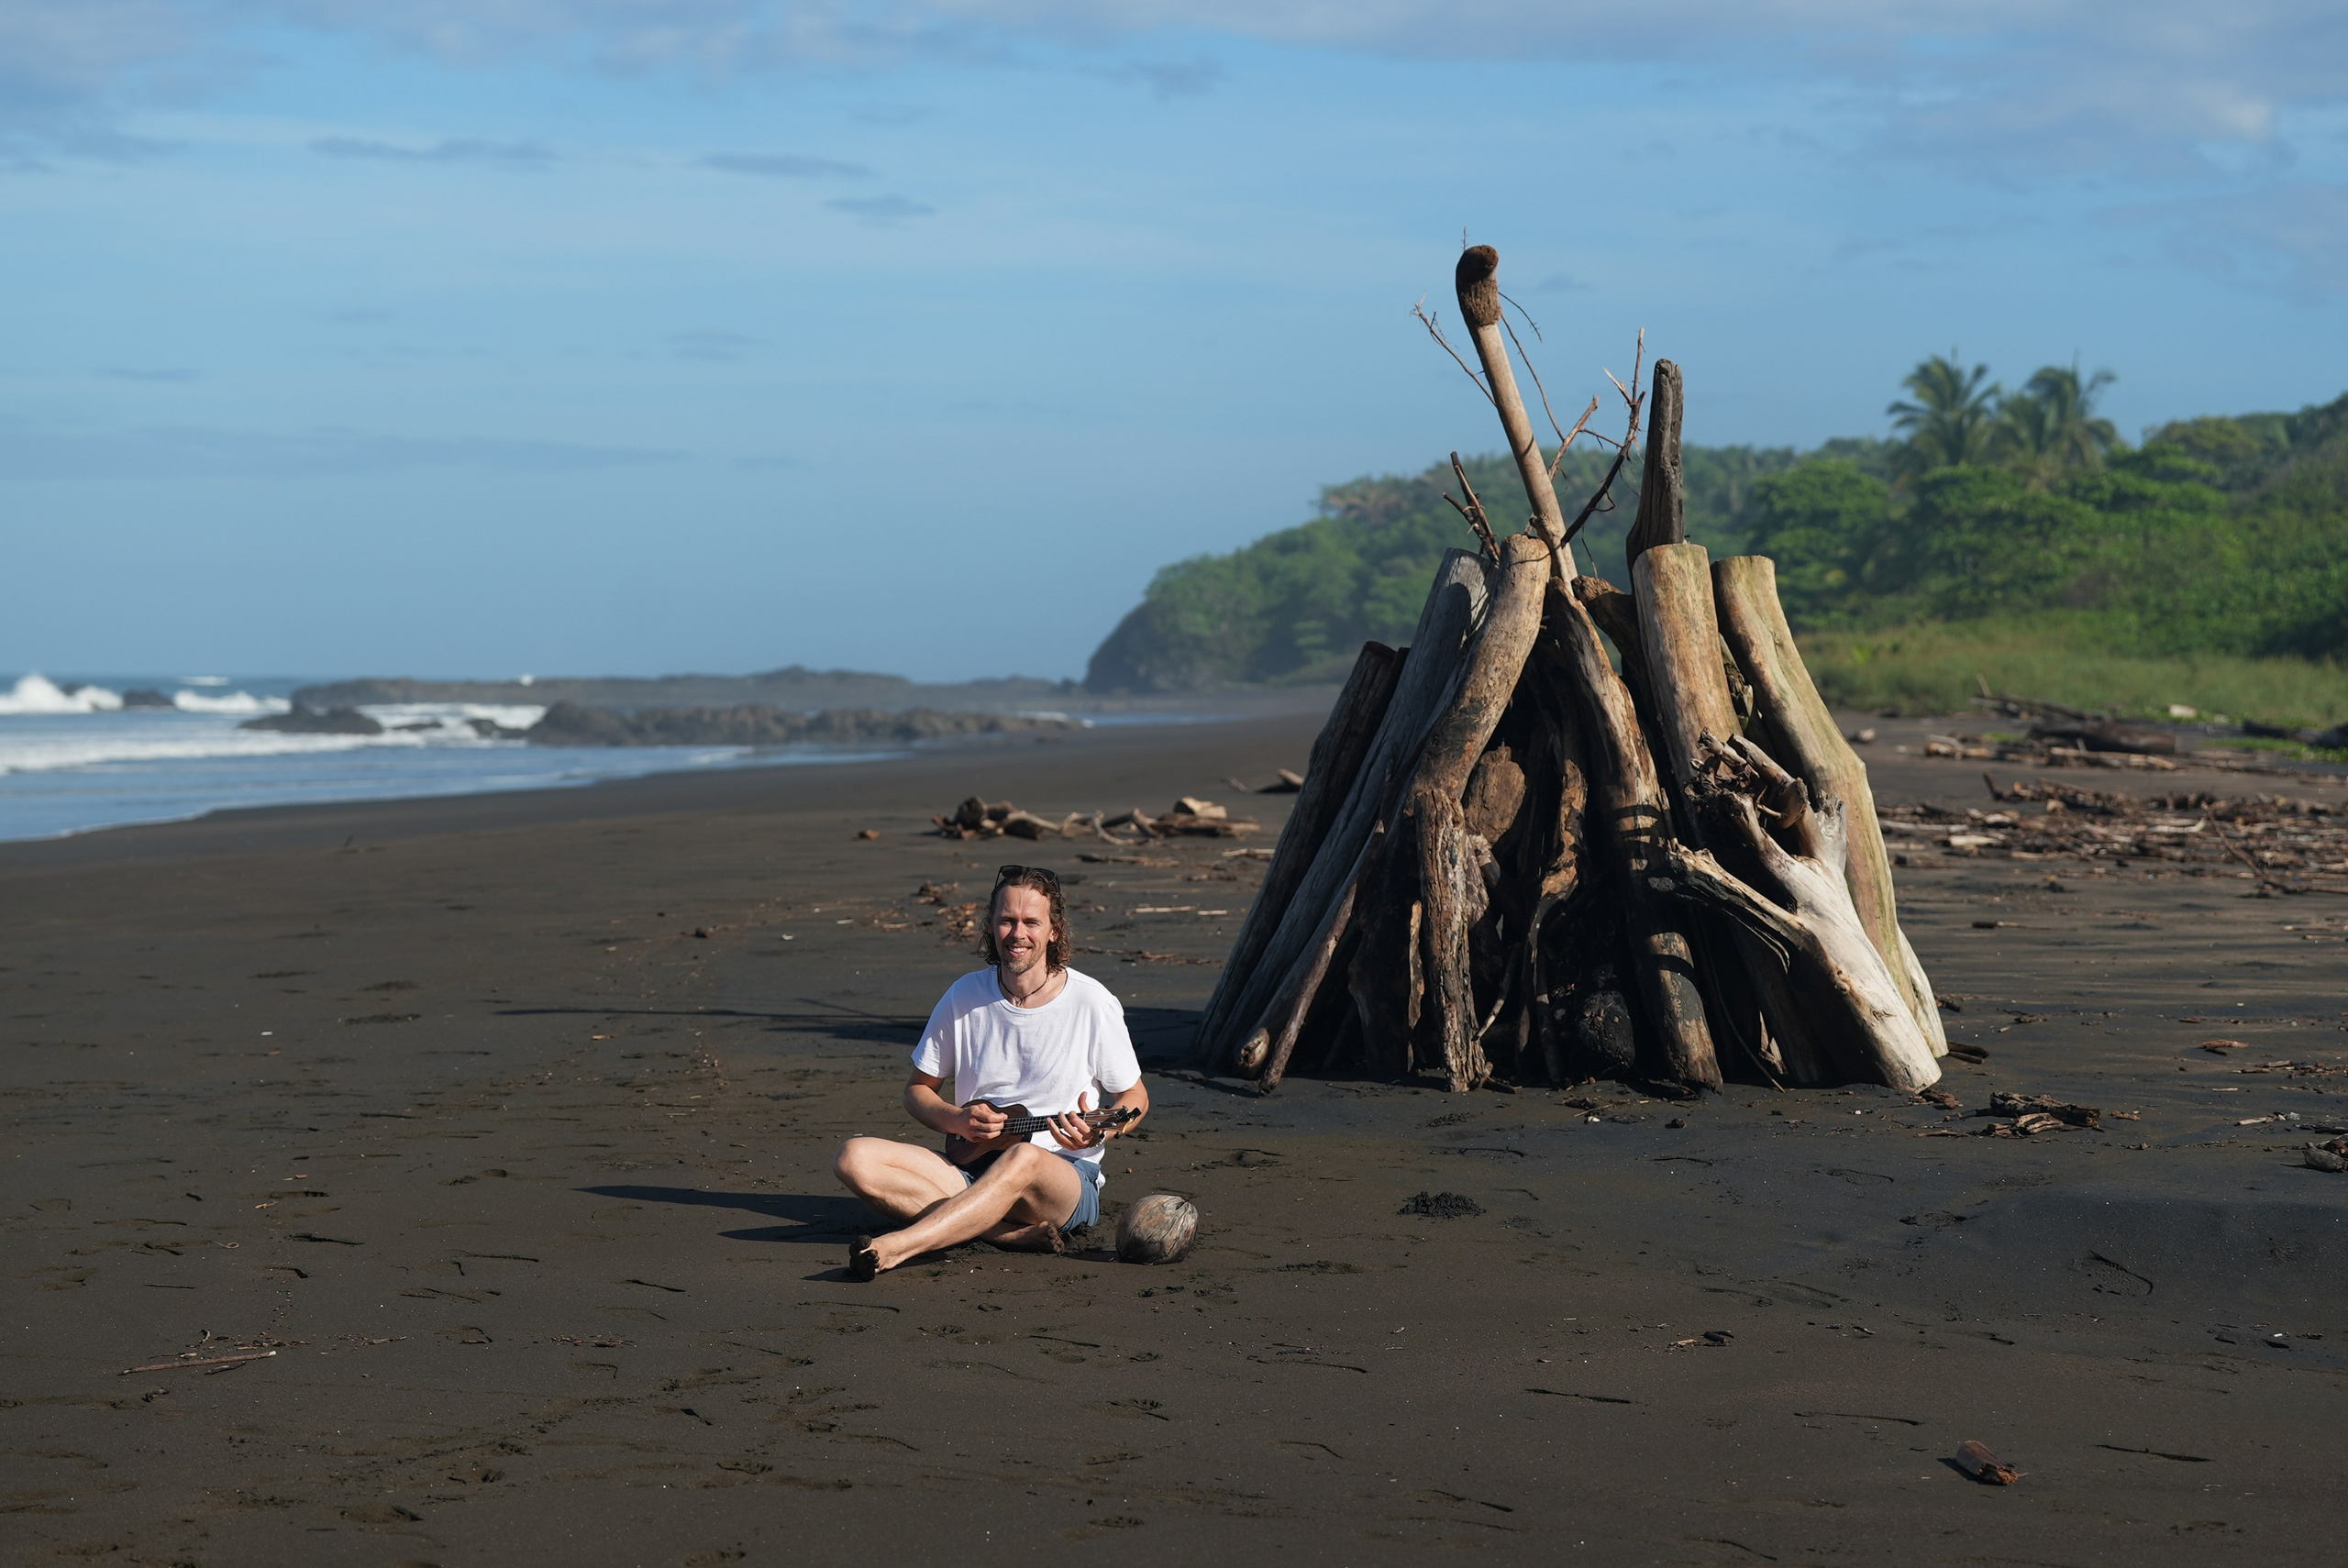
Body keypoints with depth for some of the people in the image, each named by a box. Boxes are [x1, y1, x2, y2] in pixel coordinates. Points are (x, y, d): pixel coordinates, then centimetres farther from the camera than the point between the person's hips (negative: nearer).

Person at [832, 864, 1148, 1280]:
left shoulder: (1093, 1003, -3)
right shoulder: (965, 996, 5)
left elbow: (1135, 1098, 8)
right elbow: (917, 1089, 14)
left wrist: (1099, 1132, -15)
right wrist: (957, 1120, -9)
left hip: (1067, 1177, -4)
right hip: (972, 1171, 4)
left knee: (1024, 1158, -42)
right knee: (855, 1159, -23)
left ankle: (895, 1247, -54)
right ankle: (1017, 1233, -33)